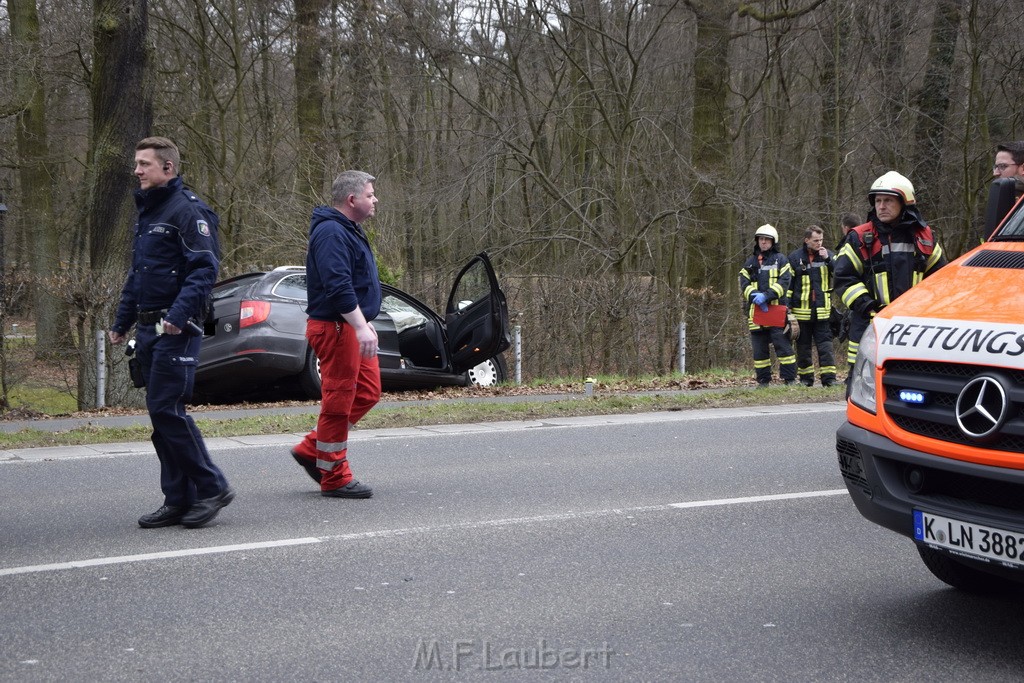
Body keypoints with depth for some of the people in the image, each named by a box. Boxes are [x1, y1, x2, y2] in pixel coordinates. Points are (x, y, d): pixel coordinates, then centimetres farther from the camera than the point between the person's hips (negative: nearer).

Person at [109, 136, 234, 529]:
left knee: (166, 409, -12)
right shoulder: (146, 212, 19)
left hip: (176, 330, -9)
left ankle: (212, 488, 0)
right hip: (149, 330, 9)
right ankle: (179, 500, 14)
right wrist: (121, 323, 23)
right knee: (160, 412, 8)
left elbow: (205, 269, -18)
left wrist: (179, 314, -28)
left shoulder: (188, 210, -10)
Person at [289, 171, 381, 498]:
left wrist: (365, 323, 26)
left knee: (368, 392, 14)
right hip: (335, 327, -11)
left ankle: (311, 449, 22)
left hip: (351, 326, 11)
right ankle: (334, 478, 5)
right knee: (339, 400, -4)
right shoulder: (331, 233, -17)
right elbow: (338, 286, -26)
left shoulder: (348, 231, 18)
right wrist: (361, 327, -29)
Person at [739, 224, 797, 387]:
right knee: (759, 348, 5)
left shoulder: (780, 260, 7)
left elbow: (784, 282, -6)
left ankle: (790, 379, -3)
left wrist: (766, 295, -17)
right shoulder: (750, 262, 17)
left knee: (783, 346, -7)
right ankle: (763, 381, 12)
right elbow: (744, 283, 7)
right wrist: (755, 295, -13)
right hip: (756, 311, 4)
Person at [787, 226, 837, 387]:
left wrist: (828, 259, -17)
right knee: (803, 346, 8)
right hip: (801, 311, 0)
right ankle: (805, 378, 17)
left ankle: (828, 378, -4)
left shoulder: (828, 255, 7)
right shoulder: (795, 258, 3)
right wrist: (787, 306, 0)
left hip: (822, 311, 0)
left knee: (825, 345, -4)